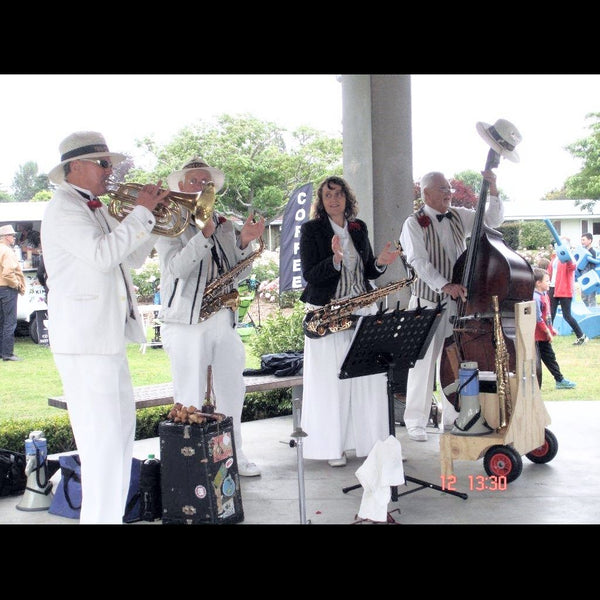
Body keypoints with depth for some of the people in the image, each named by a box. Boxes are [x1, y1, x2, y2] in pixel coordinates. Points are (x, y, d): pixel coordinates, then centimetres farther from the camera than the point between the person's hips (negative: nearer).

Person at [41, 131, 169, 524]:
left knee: (122, 425, 16)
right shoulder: (62, 209, -10)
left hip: (110, 336, 10)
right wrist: (141, 211, -17)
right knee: (103, 434, -10)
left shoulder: (96, 211, 19)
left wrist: (152, 214, 9)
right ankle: (100, 516, -2)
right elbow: (102, 254, -25)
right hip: (84, 339, -10)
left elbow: (132, 259, 21)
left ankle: (111, 512, 28)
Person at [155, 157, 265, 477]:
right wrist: (203, 233, -27)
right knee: (190, 400, -1)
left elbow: (236, 276, 10)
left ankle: (233, 456, 27)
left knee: (232, 392, 13)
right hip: (186, 321, -6)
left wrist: (245, 243, -5)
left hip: (224, 319, 6)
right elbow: (177, 267, -18)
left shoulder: (225, 225, 14)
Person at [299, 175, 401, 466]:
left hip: (362, 309, 5)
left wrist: (380, 262, -4)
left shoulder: (359, 228, 13)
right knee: (331, 381, -2)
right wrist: (335, 259, -26)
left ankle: (371, 441, 14)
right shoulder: (311, 229, -2)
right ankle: (333, 447, 7)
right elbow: (309, 274, -11)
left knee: (369, 379, 3)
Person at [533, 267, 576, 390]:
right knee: (537, 362, -3)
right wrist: (548, 332, -17)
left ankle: (560, 380, 32)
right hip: (538, 335, -10)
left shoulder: (545, 295, 9)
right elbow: (538, 319, -23)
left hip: (545, 335, 10)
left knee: (550, 357, 20)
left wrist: (551, 329, 20)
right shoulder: (536, 298, -23)